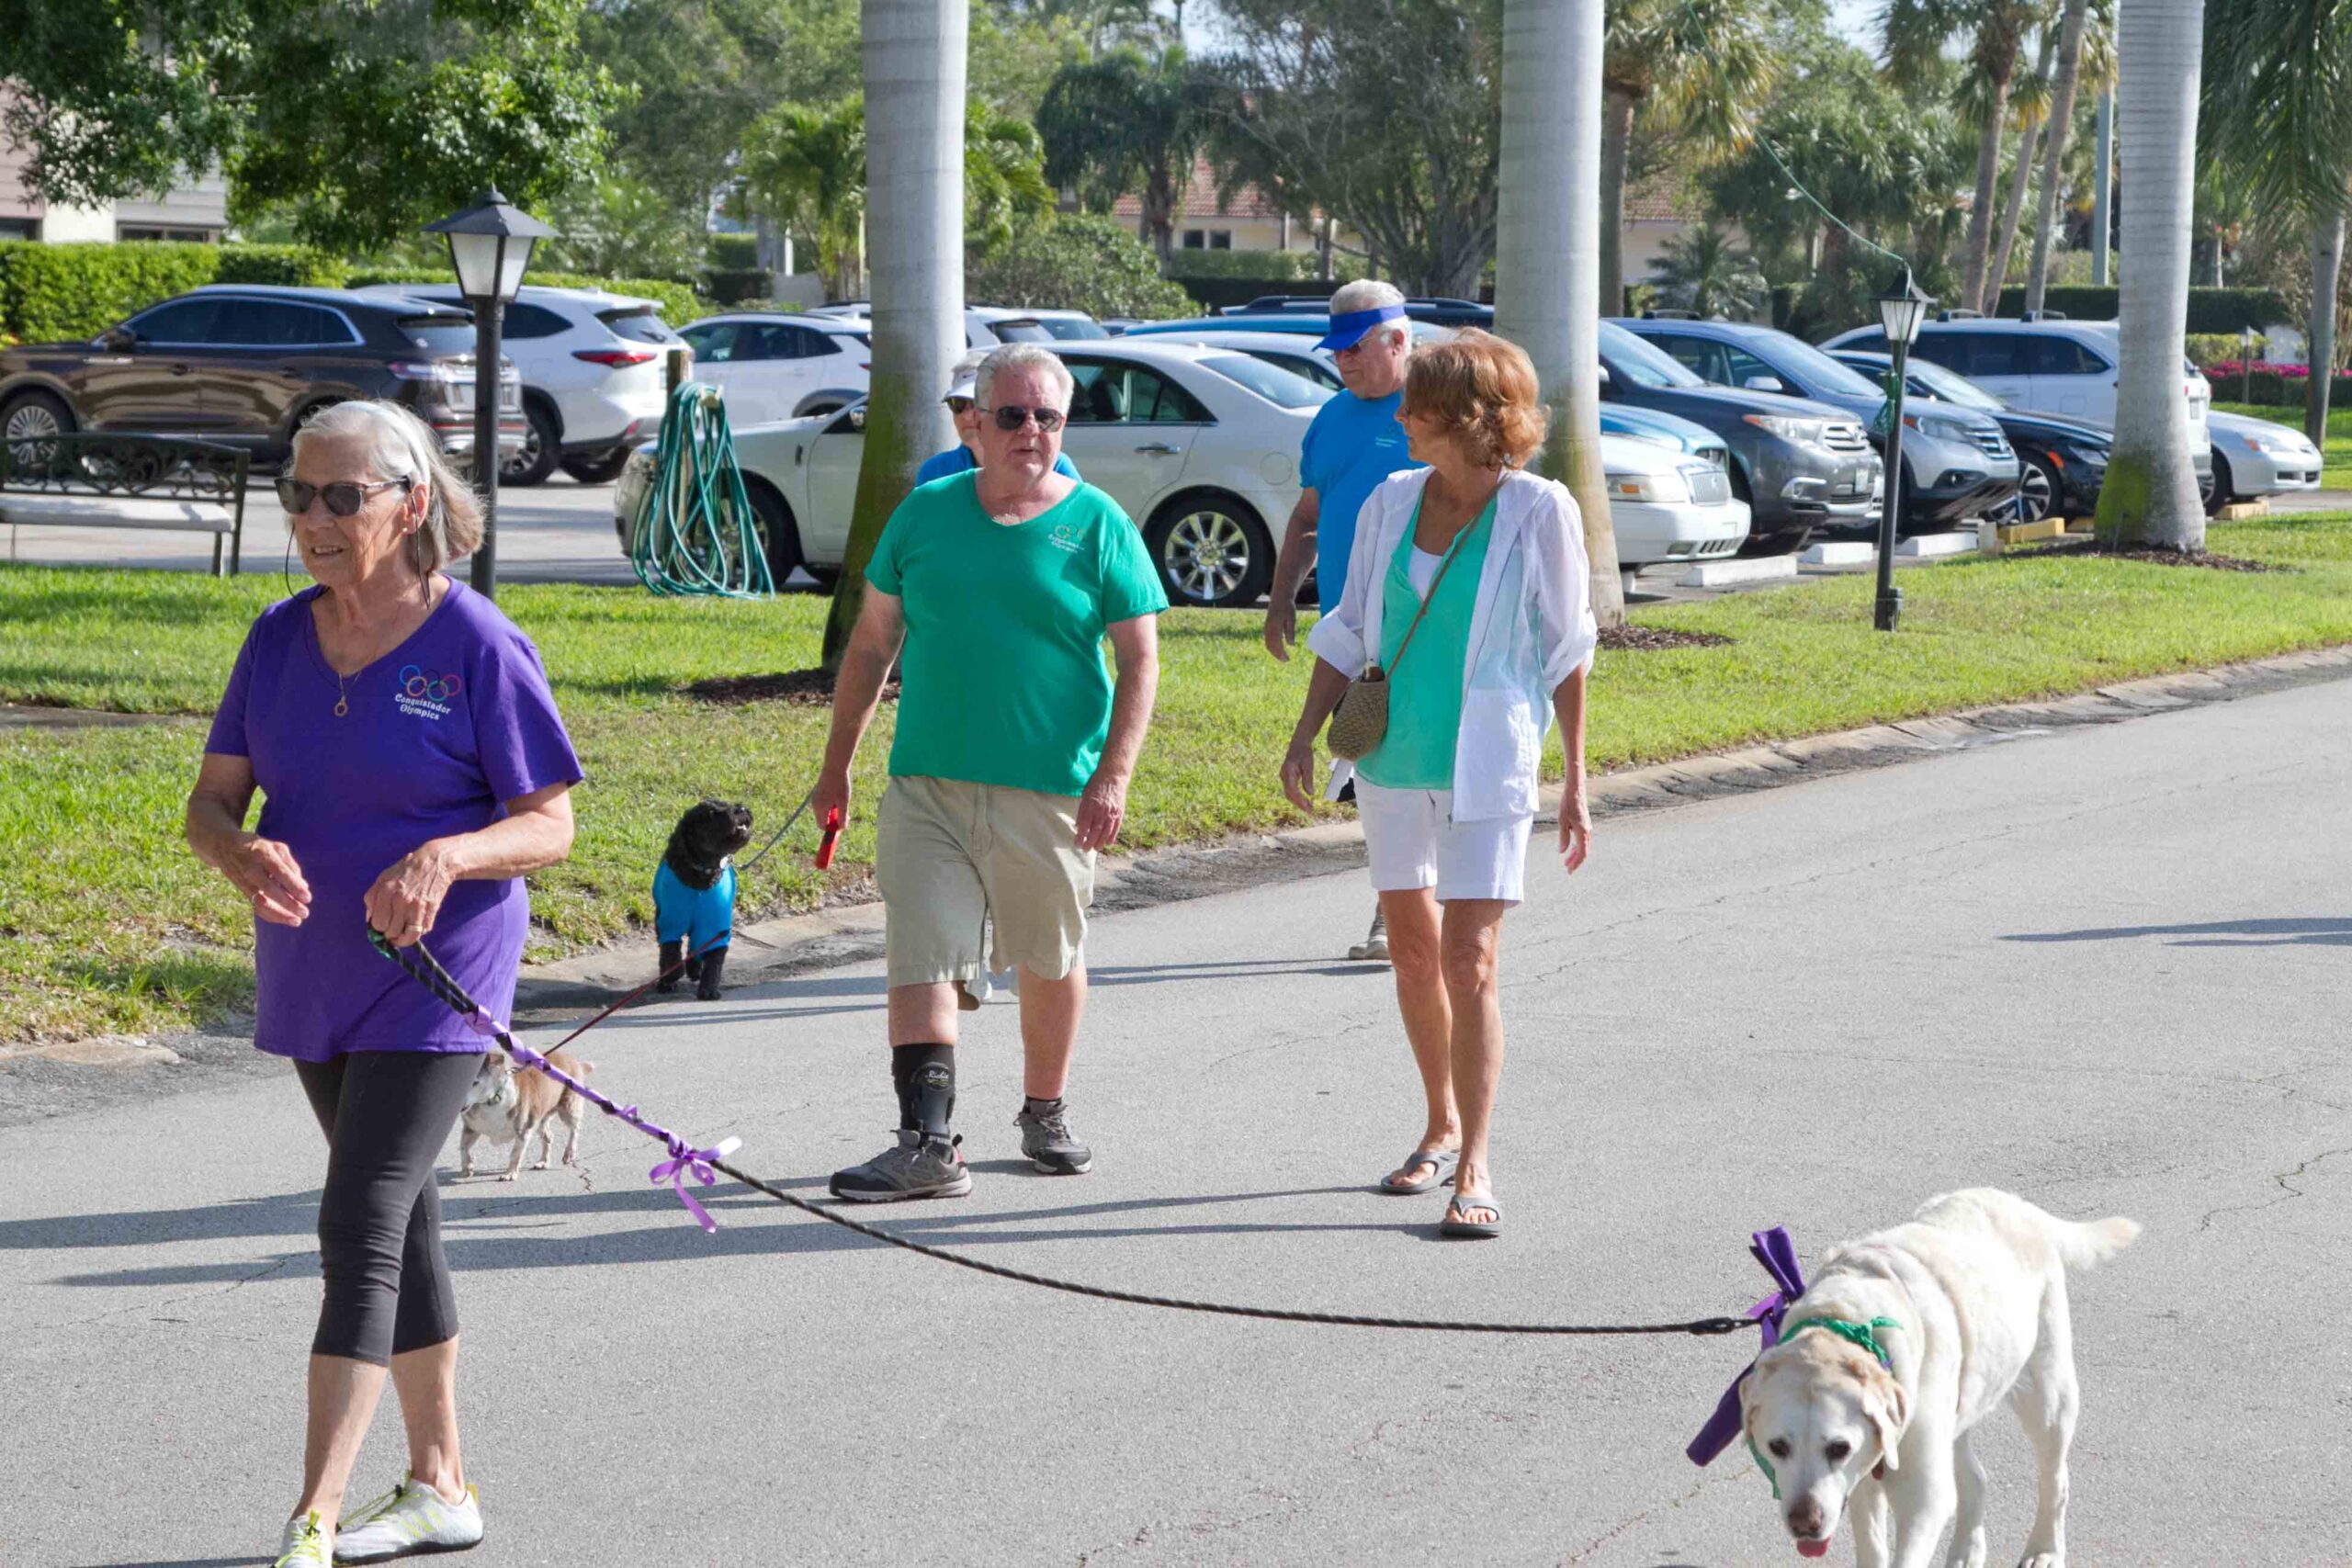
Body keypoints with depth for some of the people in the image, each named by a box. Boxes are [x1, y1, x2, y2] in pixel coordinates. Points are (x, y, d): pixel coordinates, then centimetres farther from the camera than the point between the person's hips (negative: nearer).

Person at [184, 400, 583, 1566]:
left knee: (361, 1228, -14)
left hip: (434, 984, -6)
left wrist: (446, 857, -29)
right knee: (399, 1222, 16)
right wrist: (244, 856, -20)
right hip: (316, 978, 6)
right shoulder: (280, 638, 4)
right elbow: (212, 800, 4)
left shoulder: (477, 646, -12)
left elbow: (549, 825, -10)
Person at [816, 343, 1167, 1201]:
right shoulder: (926, 513, 7)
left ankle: (1045, 1113, 31)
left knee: (1051, 962, 12)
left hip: (1050, 790, -1)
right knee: (920, 960, -9)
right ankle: (928, 1145, -11)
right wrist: (837, 765, 11)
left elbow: (1140, 661, -2)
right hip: (927, 784, 1)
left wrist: (1114, 778, -12)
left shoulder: (1099, 526, 0)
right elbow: (872, 643, 13)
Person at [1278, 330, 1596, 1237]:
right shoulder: (1391, 503, 4)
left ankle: (1474, 1166, -9)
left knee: (1469, 961, -12)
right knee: (1413, 952, 13)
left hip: (1486, 766, -5)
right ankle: (1442, 1128, 30)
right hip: (1394, 757, 5)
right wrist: (1306, 737, 3)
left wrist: (1576, 784, -2)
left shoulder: (1538, 512, -8)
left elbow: (1566, 653, -3)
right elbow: (1349, 633, 12)